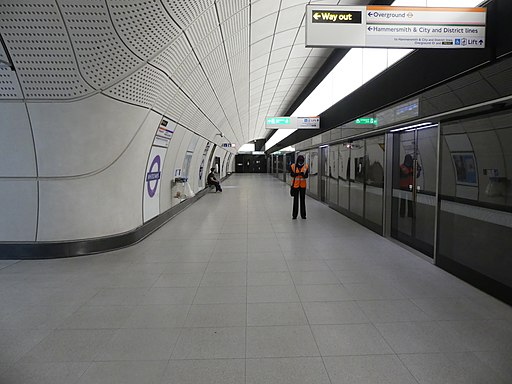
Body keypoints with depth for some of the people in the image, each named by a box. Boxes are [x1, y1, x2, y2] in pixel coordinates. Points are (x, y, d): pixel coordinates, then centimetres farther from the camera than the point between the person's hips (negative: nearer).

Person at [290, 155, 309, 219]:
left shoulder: (306, 167, 1)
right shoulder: (293, 166, -2)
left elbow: (306, 176, -5)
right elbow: (292, 174, -11)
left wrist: (303, 174, -27)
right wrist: (298, 173, -28)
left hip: (303, 185, 1)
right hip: (295, 185, -1)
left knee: (302, 200, 7)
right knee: (295, 200, 4)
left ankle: (303, 214, 15)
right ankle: (294, 215, 11)